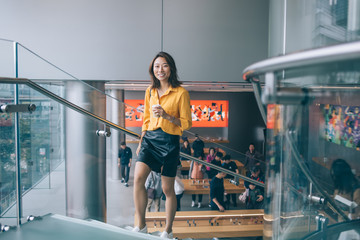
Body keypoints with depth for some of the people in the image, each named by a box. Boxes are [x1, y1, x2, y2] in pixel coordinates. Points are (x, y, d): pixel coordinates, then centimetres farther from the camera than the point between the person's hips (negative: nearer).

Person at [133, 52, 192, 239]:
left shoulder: (181, 93, -6)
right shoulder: (150, 91, 10)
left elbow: (186, 123, -5)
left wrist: (166, 115, -19)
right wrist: (141, 142, 16)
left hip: (169, 141, -4)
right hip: (150, 139, 4)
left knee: (167, 189, 5)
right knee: (138, 178, -14)